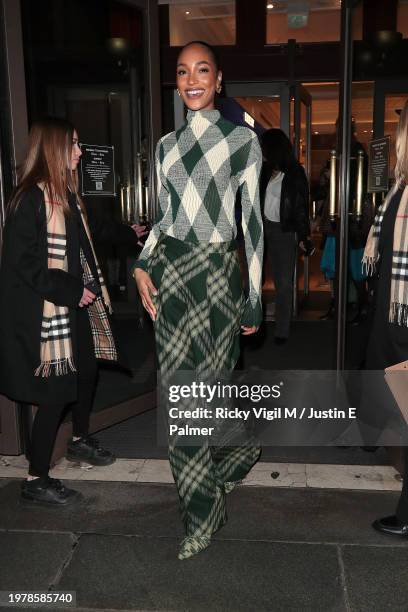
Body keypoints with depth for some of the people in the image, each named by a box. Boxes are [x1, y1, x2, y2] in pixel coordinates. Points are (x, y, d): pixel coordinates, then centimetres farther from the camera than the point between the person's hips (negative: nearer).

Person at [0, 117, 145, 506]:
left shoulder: (64, 194, 9)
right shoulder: (31, 198, -19)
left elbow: (90, 231, 27)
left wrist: (128, 233, 42)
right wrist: (72, 290, -19)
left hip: (74, 309, 9)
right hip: (44, 313, -9)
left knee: (86, 372, 20)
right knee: (56, 392, -3)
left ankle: (79, 440, 45)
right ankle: (36, 481, 14)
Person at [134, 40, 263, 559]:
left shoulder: (242, 140, 1)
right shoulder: (167, 145, 13)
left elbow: (252, 221, -1)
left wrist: (254, 298, -3)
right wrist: (142, 265, -1)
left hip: (216, 271, -4)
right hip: (169, 272, 4)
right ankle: (202, 510, 25)